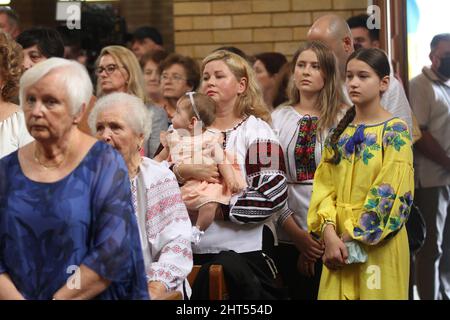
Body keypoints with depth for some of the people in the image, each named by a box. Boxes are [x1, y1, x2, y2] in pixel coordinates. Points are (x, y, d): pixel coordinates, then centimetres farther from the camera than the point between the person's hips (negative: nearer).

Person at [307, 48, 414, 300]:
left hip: (378, 244, -5)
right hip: (338, 239, 5)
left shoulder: (396, 131, -7)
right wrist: (329, 233, -12)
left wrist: (350, 237, -14)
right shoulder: (340, 132, 10)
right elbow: (324, 186, 4)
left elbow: (389, 194, -13)